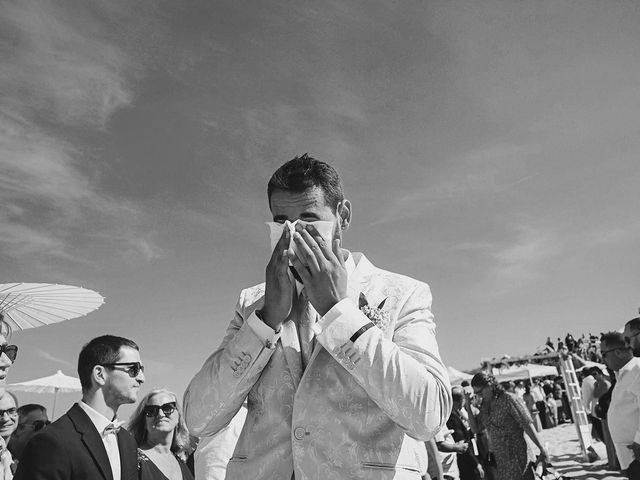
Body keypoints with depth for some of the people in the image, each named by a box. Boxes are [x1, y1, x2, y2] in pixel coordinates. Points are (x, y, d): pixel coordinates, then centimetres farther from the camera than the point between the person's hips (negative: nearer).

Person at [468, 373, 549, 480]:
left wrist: (542, 449, -13)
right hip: (497, 458, 6)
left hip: (515, 457, -6)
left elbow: (527, 425, -12)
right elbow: (475, 429, 4)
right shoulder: (485, 405, 8)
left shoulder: (508, 399, -12)